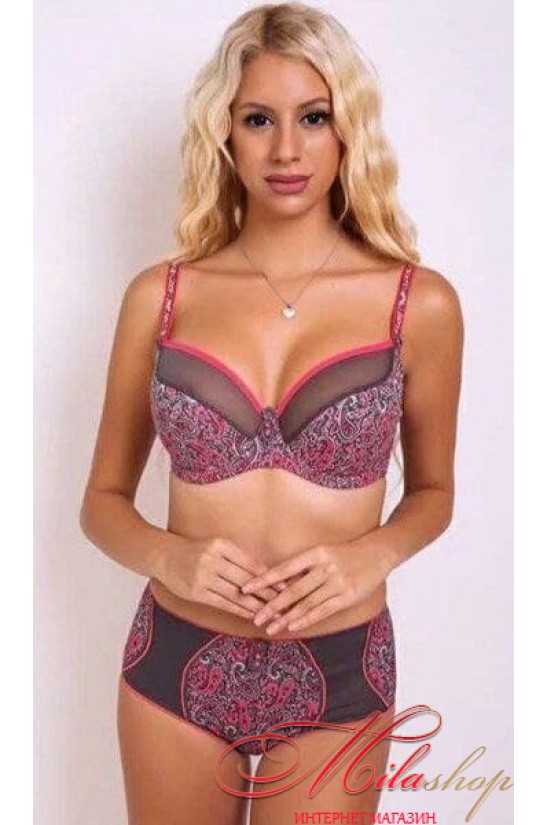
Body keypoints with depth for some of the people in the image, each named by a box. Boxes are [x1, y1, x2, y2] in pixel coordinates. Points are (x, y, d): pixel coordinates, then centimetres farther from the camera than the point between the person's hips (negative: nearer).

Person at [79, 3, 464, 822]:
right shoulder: (160, 296, -5)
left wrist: (371, 555, -14)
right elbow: (103, 498, 3)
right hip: (176, 663, 2)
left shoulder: (420, 303, -8)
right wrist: (170, 556, -16)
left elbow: (432, 491, 6)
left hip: (336, 676, -1)